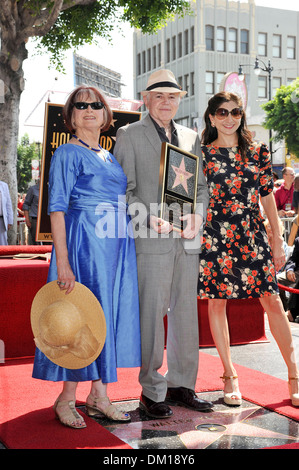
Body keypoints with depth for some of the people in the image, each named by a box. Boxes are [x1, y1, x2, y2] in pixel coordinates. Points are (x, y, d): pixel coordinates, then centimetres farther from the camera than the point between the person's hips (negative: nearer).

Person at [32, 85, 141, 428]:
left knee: (111, 313, 8)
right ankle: (66, 399, 10)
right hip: (84, 243, -7)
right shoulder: (68, 153, -4)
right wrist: (63, 262, -19)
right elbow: (57, 208, -11)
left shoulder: (110, 157, 18)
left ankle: (98, 395, 19)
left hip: (117, 246, 7)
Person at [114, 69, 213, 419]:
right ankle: (152, 392, 7)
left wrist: (198, 214, -2)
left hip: (187, 239, 5)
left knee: (186, 311, 8)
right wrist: (150, 218, -16)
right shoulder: (129, 136, 5)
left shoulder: (191, 137, 18)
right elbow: (123, 190, -2)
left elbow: (202, 186, 17)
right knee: (152, 314, -4)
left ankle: (181, 385, 20)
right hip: (151, 239, -5)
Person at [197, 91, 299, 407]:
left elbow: (268, 198, 10)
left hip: (252, 235, 1)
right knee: (217, 303, 3)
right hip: (214, 237, -1)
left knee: (273, 302, -3)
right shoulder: (202, 154, 5)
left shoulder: (258, 152, 9)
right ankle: (230, 376, 17)